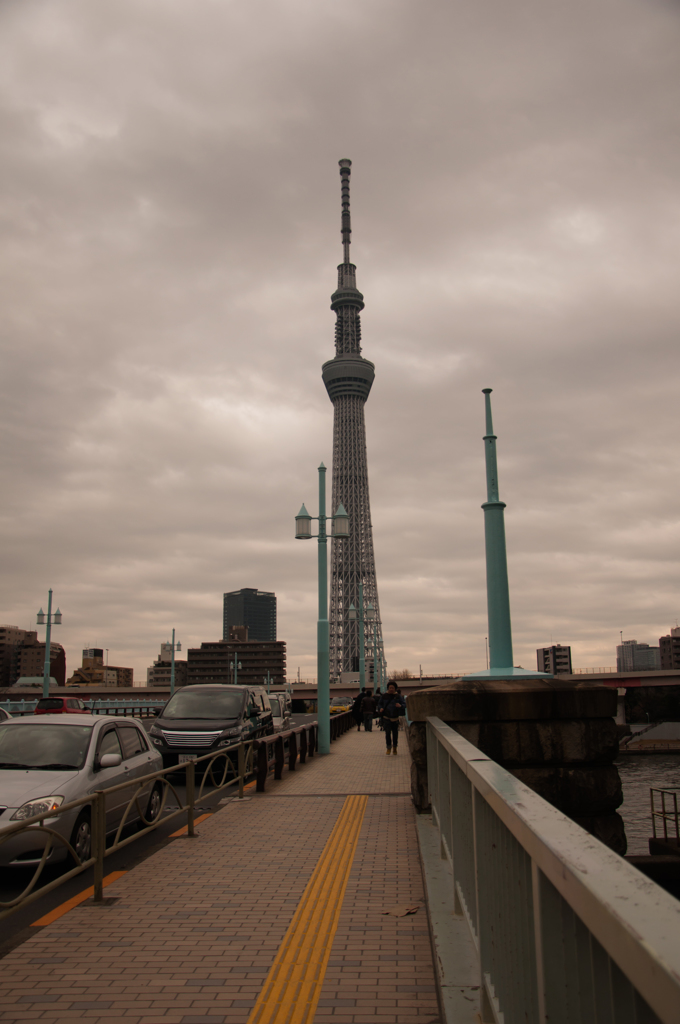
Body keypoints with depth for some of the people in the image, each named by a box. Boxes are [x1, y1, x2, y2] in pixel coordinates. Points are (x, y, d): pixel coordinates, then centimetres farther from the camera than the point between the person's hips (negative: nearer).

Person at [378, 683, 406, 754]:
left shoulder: (398, 696, 2)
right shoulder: (384, 696, 5)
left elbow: (404, 704, -3)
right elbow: (380, 704, 16)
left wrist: (400, 705, -25)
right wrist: (380, 708, -6)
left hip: (395, 717, 0)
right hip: (386, 717, 0)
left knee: (395, 733, 6)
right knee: (387, 732, -14)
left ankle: (394, 748, 25)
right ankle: (389, 747, -4)